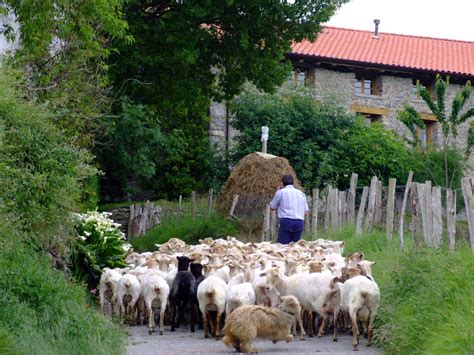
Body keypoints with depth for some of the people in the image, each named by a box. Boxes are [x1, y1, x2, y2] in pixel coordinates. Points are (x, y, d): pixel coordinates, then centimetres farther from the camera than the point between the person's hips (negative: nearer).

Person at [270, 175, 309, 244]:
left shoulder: (281, 192, 4)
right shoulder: (301, 193, 16)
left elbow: (272, 207, 14)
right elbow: (306, 211, 15)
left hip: (286, 221, -4)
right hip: (300, 222, 4)